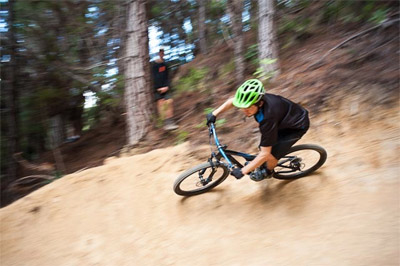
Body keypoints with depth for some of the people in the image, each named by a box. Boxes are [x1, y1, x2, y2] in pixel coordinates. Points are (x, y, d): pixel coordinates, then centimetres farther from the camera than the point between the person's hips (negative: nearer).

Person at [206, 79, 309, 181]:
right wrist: (214, 113, -6)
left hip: (297, 126, -7)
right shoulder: (256, 99, -23)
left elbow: (265, 154, -35)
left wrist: (242, 171, -31)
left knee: (271, 155, -10)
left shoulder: (268, 116, -42)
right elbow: (232, 101, 0)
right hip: (284, 119, 7)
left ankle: (268, 172, 21)